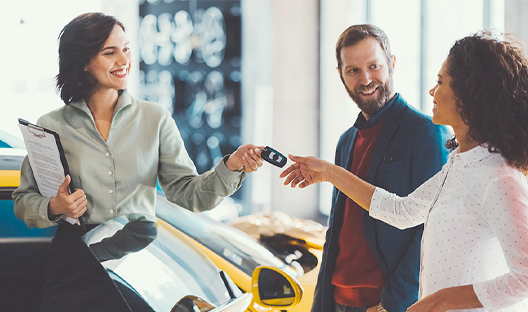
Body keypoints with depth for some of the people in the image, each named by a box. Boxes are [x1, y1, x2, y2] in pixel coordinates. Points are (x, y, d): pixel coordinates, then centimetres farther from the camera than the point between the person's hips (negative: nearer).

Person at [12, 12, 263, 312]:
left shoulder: (156, 119, 5)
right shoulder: (51, 127, 2)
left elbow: (188, 193, 0)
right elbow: (24, 201, 9)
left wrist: (231, 166, -16)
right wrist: (53, 208, -12)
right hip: (76, 262, -1)